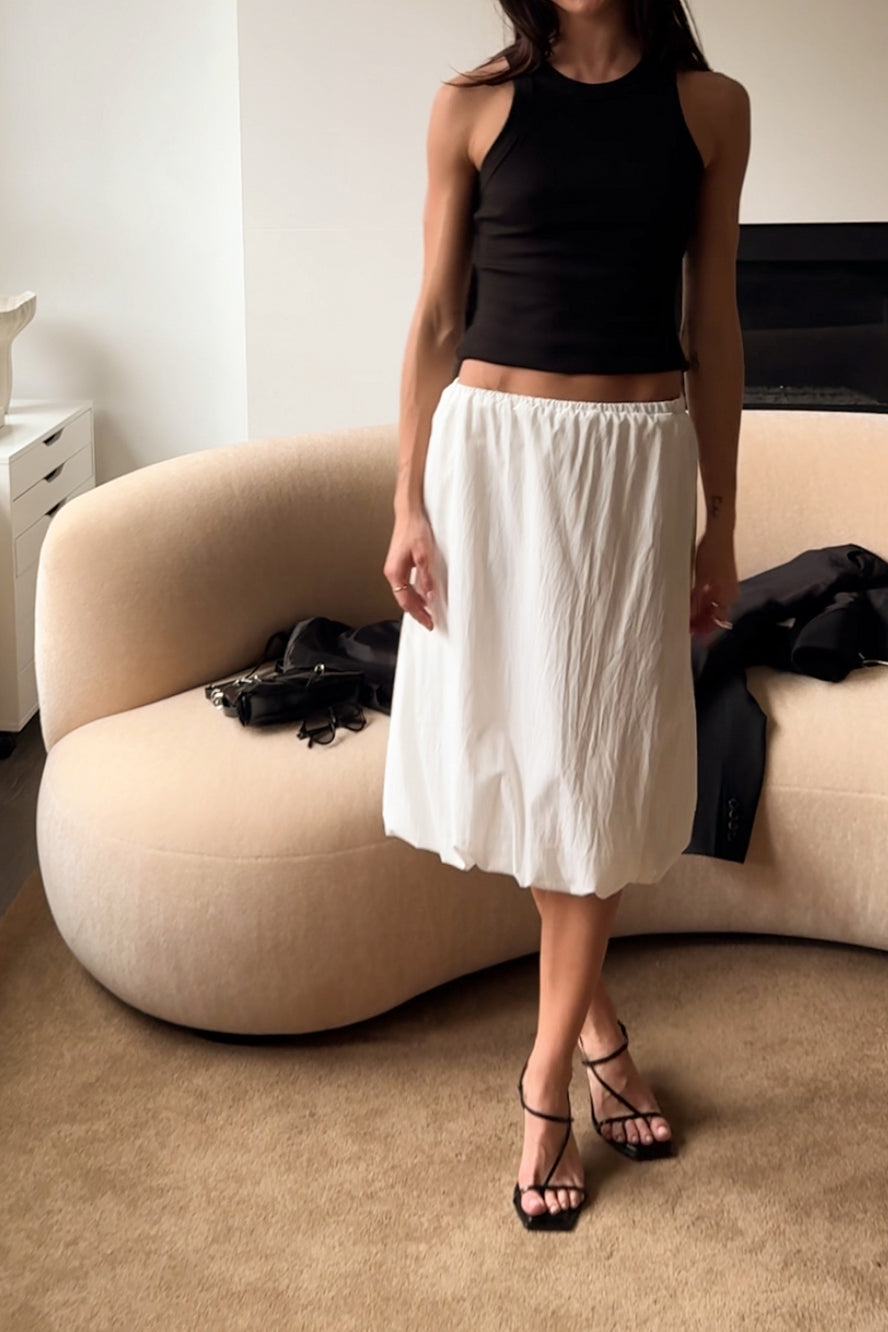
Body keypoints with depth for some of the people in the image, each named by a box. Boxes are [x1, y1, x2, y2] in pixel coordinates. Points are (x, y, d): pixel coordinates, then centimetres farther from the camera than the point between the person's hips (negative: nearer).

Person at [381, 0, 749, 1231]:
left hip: (637, 461, 0)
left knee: (602, 767, 2)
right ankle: (596, 1024, 29)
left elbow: (713, 324, 6)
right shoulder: (473, 108, 3)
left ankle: (548, 1077, 16)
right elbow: (436, 319, 4)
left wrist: (720, 522, 5)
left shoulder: (710, 109, 4)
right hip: (494, 451, 0)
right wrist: (409, 506, -3)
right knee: (524, 748, 7)